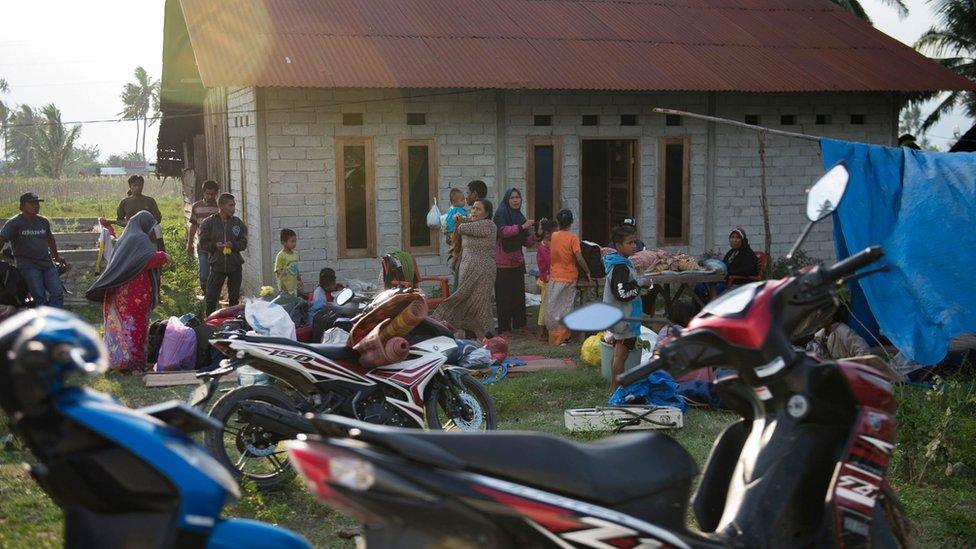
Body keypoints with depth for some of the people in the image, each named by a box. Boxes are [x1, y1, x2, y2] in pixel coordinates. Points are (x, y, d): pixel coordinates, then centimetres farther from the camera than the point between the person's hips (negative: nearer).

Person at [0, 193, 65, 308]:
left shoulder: (44, 221, 11)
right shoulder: (14, 223, -5)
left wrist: (56, 255, 37)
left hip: (47, 263, 5)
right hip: (28, 265, -5)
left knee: (57, 293, -6)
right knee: (39, 297, -12)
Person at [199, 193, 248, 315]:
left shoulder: (238, 223, 5)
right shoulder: (208, 223, -2)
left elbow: (243, 244, 5)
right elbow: (203, 244, 1)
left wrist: (233, 244, -14)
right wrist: (215, 245, -17)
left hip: (235, 265, 2)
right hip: (217, 264, -2)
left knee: (234, 297, 11)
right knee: (211, 296, -4)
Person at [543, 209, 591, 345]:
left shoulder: (553, 236, 0)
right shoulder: (573, 237, -10)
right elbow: (579, 258, -16)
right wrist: (588, 272, -6)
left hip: (555, 277, 1)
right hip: (570, 277, -1)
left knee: (553, 307, 9)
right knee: (567, 307, 8)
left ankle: (554, 335, 10)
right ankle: (564, 336, 10)